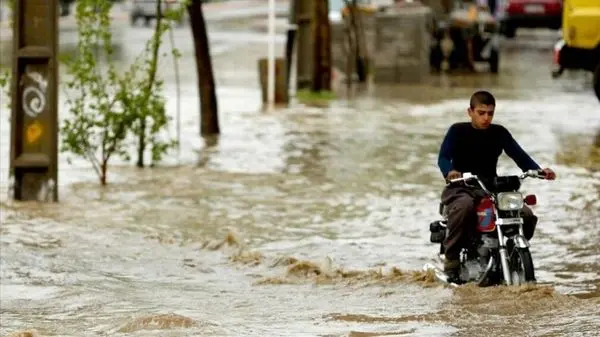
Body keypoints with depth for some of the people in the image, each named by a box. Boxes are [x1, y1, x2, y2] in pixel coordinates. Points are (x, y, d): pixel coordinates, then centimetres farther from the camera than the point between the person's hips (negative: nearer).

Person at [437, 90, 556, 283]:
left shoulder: (499, 133, 10)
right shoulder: (458, 131, 0)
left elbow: (519, 155, 1)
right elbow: (443, 156, -13)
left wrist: (538, 170, -18)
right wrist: (449, 171, -36)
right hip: (461, 189, -4)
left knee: (526, 215, -17)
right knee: (465, 206, -41)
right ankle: (451, 258, -27)